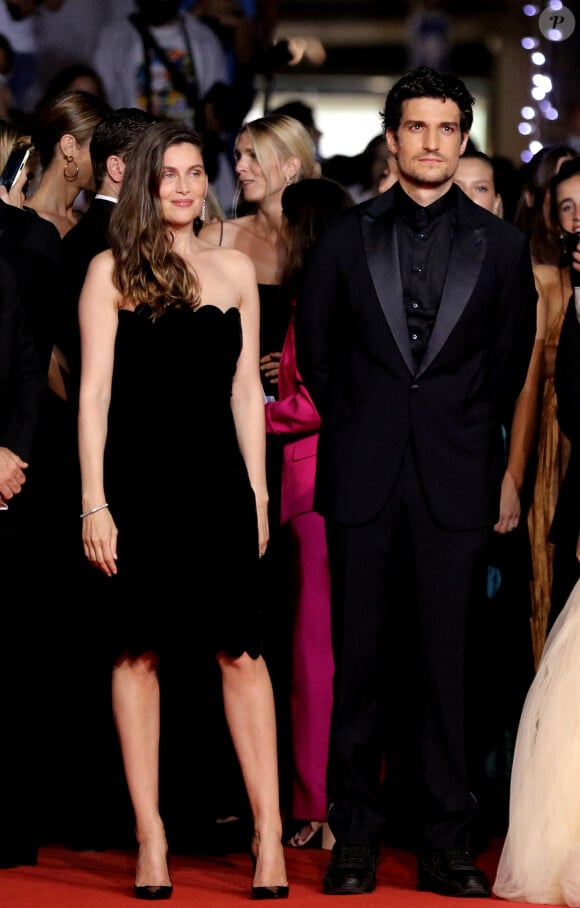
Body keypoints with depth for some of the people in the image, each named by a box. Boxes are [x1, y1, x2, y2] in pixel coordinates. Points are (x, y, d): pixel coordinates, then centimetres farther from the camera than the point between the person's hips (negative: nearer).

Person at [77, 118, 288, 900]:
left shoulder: (235, 270, 11)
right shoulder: (112, 271, 2)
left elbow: (246, 393, 13)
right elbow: (93, 393, -1)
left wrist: (258, 494, 8)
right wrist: (94, 503, -6)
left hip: (217, 482, 2)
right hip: (137, 480, -2)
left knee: (242, 651, -5)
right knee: (139, 654, 1)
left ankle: (269, 833, -4)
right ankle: (150, 840, 5)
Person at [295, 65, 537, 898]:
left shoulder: (501, 247, 7)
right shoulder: (347, 237, 8)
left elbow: (511, 361, 10)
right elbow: (316, 348, 13)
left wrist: (470, 437, 7)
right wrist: (359, 429, 10)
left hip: (455, 483, -1)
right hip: (364, 481, 1)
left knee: (448, 666, 0)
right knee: (358, 664, 2)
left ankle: (445, 846, 4)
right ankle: (355, 839, 8)